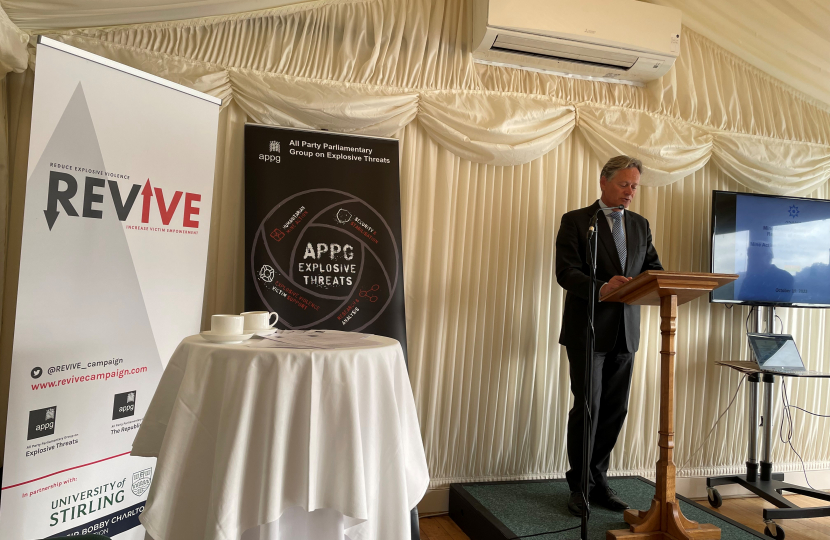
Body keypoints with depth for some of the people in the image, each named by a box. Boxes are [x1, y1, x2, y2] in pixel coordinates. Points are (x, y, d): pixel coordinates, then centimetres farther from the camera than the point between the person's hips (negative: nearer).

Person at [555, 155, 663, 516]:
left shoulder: (640, 225, 15)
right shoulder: (576, 221, -2)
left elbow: (653, 269, 13)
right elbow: (566, 272, -13)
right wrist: (601, 288, -30)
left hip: (624, 331, 5)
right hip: (588, 329, -5)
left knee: (615, 409, 9)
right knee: (587, 407, -2)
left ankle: (597, 481, 25)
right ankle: (580, 486, 15)